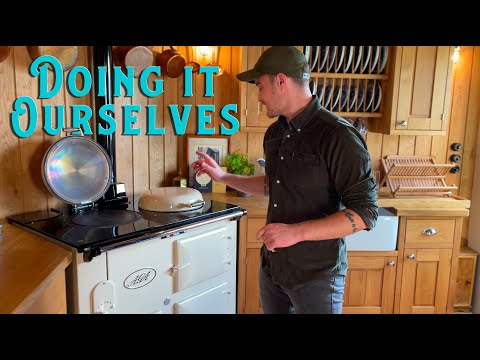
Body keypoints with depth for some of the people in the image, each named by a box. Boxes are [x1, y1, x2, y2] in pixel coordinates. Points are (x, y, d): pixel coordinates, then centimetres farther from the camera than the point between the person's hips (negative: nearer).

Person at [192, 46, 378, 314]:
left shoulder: (338, 136, -20)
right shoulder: (274, 134, 5)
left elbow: (365, 213, -21)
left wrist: (296, 232, -28)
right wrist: (222, 176, 16)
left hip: (316, 274, -7)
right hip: (271, 265, 7)